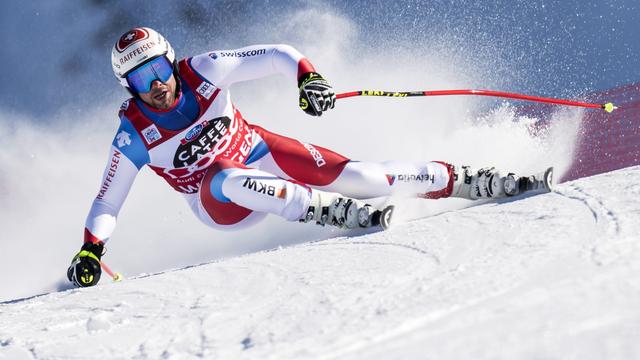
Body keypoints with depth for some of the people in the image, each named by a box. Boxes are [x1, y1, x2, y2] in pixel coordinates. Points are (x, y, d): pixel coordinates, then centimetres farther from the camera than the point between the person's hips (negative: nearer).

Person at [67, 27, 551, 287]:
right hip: (220, 203, -1)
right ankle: (334, 212, -39)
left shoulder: (201, 71, -16)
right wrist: (89, 251, -24)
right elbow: (107, 203, -9)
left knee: (350, 174, -16)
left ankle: (470, 181, -6)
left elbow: (276, 55, -14)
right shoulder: (134, 134, -16)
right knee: (234, 181, -38)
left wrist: (307, 76, -34)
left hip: (258, 151, 1)